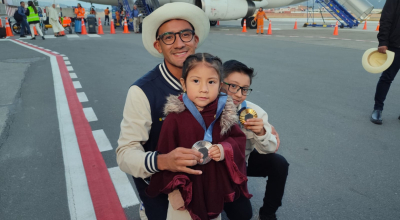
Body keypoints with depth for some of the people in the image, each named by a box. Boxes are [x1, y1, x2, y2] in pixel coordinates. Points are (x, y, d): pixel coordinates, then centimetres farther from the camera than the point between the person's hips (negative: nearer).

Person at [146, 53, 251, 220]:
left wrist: (225, 149, -20)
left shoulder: (224, 113, -10)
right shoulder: (175, 117, -19)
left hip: (215, 188, 4)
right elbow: (167, 156, -14)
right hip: (186, 190, -3)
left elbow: (239, 139, 1)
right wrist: (173, 190, -10)